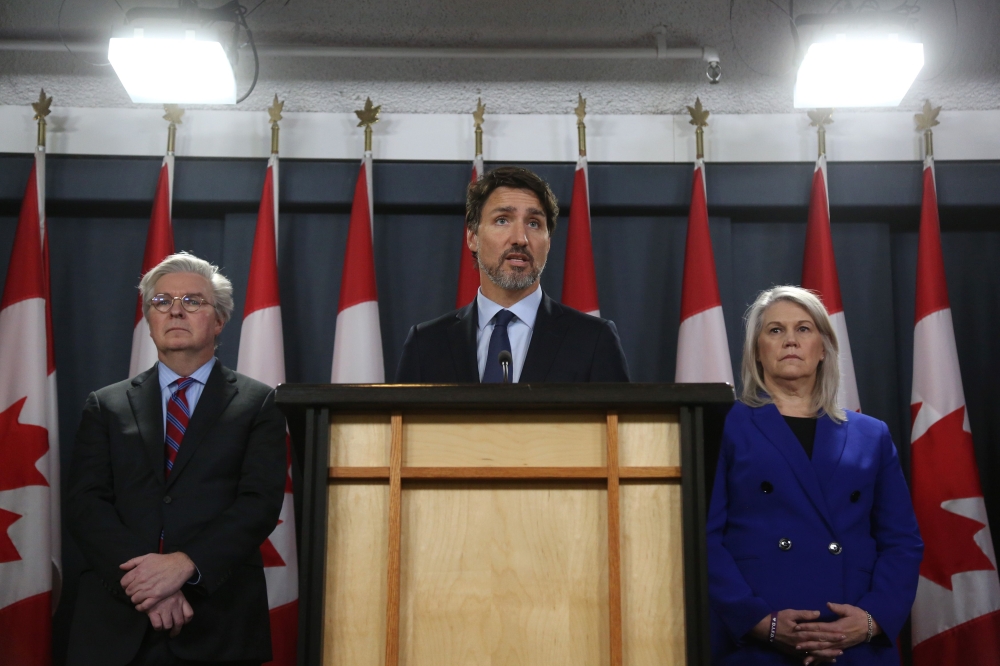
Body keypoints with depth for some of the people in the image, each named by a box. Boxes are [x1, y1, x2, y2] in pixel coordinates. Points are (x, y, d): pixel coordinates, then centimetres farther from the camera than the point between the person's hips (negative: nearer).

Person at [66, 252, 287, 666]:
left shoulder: (257, 404, 4)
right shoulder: (106, 406, 10)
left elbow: (261, 502, -6)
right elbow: (84, 503, 0)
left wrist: (185, 563, -19)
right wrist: (142, 580, -15)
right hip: (116, 622, 2)